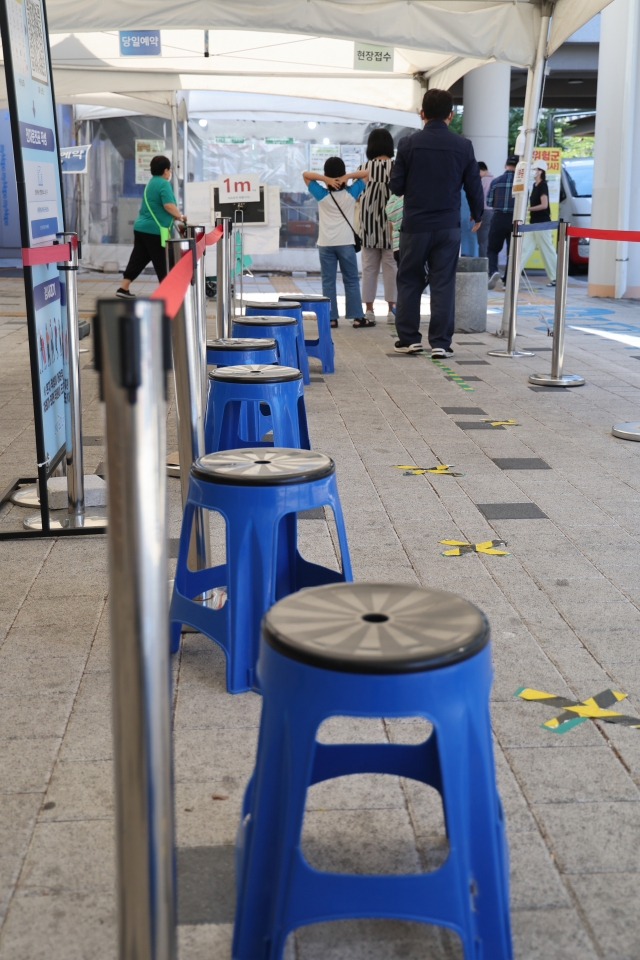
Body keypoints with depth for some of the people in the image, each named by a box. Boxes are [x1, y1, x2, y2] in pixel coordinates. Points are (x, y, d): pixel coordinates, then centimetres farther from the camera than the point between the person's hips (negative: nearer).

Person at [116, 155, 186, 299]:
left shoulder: (152, 182, 17)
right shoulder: (164, 184, -12)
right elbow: (169, 206, -24)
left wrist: (175, 216, 22)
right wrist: (180, 217, -7)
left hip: (141, 227, 9)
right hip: (153, 230, -9)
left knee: (138, 259, 10)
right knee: (160, 262, 1)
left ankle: (123, 288, 8)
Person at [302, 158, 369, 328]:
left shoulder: (321, 195, -3)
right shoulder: (351, 193, -2)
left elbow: (305, 174, 2)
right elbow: (366, 173, 7)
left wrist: (325, 179, -12)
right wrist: (348, 176, -9)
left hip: (325, 244, 0)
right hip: (345, 243, 0)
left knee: (328, 282, 4)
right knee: (351, 281, 5)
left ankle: (331, 318, 2)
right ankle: (357, 317, 4)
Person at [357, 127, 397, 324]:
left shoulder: (363, 168, 0)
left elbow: (356, 195, 2)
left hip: (368, 222, 2)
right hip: (390, 222, -2)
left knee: (369, 267, 9)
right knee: (391, 266, 4)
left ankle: (369, 308, 9)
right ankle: (391, 308, 4)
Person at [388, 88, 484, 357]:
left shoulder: (408, 144, -6)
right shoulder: (463, 146, -3)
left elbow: (396, 187, -4)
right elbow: (474, 186, 4)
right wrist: (477, 215, 22)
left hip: (415, 225, -1)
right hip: (448, 226, 1)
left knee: (409, 282, 11)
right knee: (443, 284, 4)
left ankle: (409, 338, 14)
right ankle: (440, 343, 3)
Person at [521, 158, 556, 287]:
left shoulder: (543, 185, -12)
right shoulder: (535, 185, 13)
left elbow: (544, 205, -20)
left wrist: (528, 209, -17)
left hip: (542, 224, -9)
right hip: (534, 223, 9)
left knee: (547, 251, -3)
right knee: (525, 248, 5)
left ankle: (556, 278, 5)